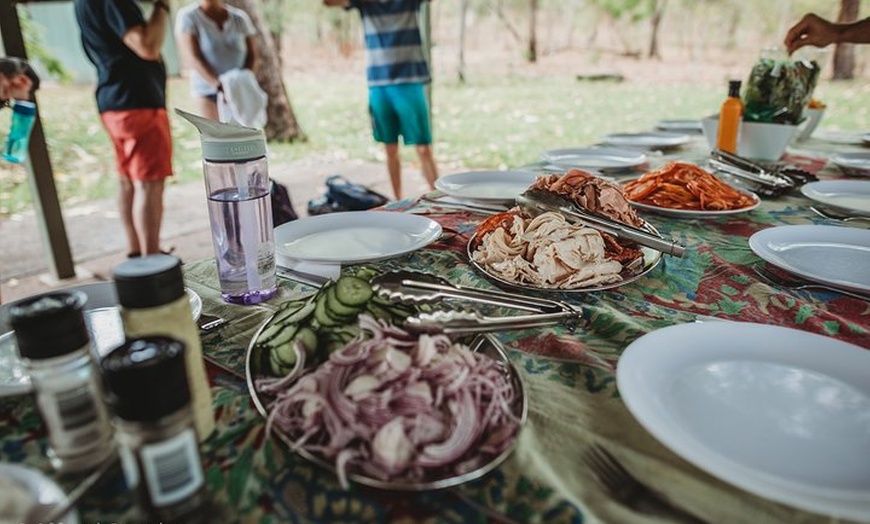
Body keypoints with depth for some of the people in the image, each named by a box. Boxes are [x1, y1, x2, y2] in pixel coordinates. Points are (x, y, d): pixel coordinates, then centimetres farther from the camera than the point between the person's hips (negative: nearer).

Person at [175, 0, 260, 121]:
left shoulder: (240, 17, 4)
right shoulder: (187, 17, -4)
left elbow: (252, 55, 3)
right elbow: (192, 58, -12)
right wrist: (219, 86, -26)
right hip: (208, 90, -2)